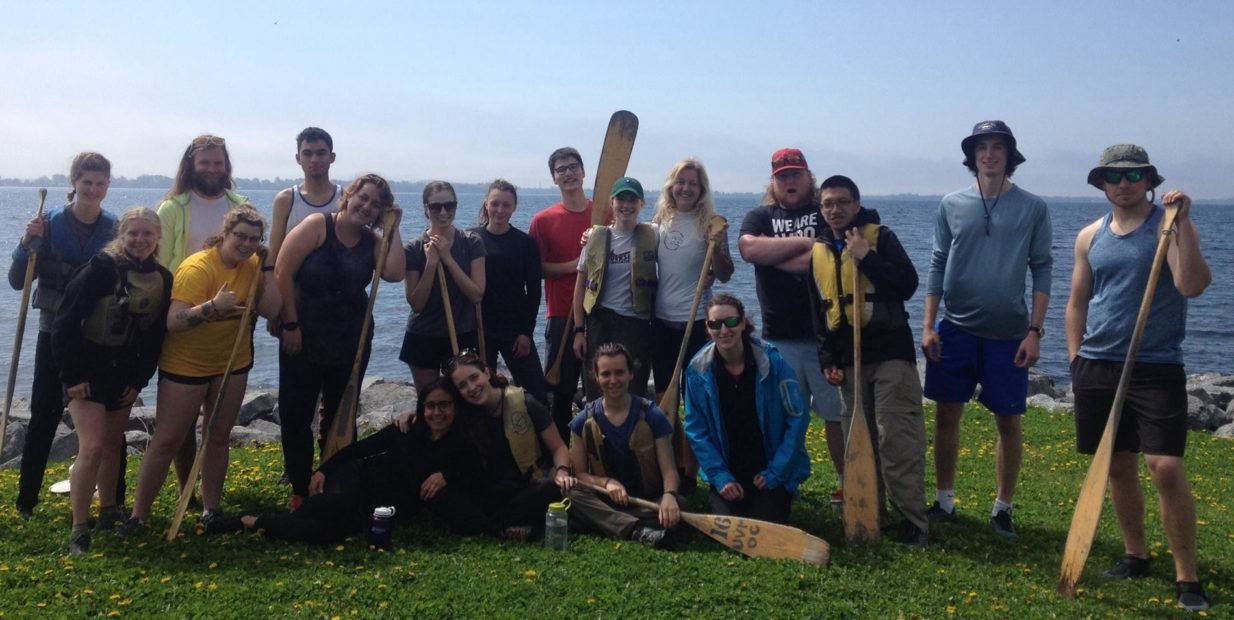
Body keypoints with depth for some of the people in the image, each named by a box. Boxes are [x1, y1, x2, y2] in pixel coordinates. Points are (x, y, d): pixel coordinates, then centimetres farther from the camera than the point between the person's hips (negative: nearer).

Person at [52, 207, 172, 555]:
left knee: (113, 446, 15)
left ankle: (107, 512, 32)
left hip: (125, 375, 5)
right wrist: (72, 375, -15)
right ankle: (78, 529, -2)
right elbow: (65, 323, -15)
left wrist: (140, 380, 2)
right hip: (88, 372, -5)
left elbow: (157, 336, 6)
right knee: (92, 448, -12)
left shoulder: (163, 279, 0)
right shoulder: (101, 269, -15)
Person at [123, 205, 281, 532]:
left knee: (219, 436, 12)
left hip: (233, 363, 6)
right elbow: (173, 321, -29)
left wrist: (268, 266, -15)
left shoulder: (252, 266, -3)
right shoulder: (198, 267, -22)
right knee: (167, 440, 0)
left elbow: (271, 309, -13)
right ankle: (139, 513, 12)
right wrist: (213, 306, -43)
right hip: (186, 366, -5)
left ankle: (210, 509, 25)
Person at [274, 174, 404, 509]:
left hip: (350, 343, 3)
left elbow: (395, 273, -16)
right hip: (303, 337, -3)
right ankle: (300, 491, 16)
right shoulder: (317, 225, -9)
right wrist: (291, 324, -13)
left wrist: (393, 229, -11)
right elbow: (283, 273, -12)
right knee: (295, 415, 0)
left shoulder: (373, 241, 2)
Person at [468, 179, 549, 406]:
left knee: (536, 390, -1)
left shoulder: (526, 243, 0)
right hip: (479, 328, 0)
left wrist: (527, 331, -5)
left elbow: (534, 291, 1)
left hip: (515, 329, 0)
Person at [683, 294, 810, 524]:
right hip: (728, 472, 1)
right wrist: (721, 477, -12)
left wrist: (775, 472, -12)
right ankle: (715, 497, 19)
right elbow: (696, 430, -3)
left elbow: (798, 417, -10)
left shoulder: (772, 360, -14)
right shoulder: (698, 370, -8)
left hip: (771, 471, -1)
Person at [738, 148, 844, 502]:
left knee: (837, 413, 2)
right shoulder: (760, 216, 10)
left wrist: (776, 254, -11)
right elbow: (749, 249, -12)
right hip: (780, 337, 1)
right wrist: (803, 242, -12)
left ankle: (848, 484, 13)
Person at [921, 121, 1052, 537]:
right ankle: (944, 501, 21)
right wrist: (928, 325, 0)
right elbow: (937, 266, 6)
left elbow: (1042, 272, 0)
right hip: (956, 329, 2)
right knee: (947, 415, 7)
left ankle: (1003, 508, 20)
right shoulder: (952, 205, 4)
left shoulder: (1032, 209, -1)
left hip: (1008, 333, -1)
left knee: (1008, 422, 5)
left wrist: (1035, 331, -6)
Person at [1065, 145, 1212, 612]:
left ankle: (1187, 576, 2)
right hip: (1098, 366, 5)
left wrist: (1181, 223, -24)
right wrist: (1076, 360, 8)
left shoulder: (1171, 227, -4)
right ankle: (1135, 555, 27)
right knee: (1118, 466, 11)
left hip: (1156, 368, -4)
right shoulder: (1090, 236, 9)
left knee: (1166, 468, -11)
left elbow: (1193, 285, -20)